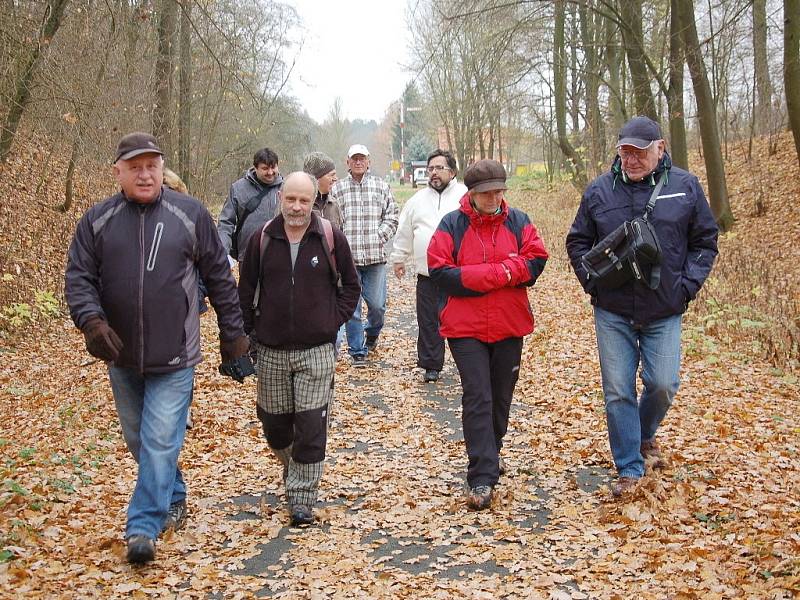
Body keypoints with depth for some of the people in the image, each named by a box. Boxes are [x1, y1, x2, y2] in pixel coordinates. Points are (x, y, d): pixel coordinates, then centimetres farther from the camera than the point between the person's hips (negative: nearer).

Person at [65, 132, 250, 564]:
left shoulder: (189, 215, -3)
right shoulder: (97, 220, 1)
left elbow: (219, 278, 2)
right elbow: (78, 277, -1)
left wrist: (233, 334, 3)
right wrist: (91, 320, -20)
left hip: (174, 355, -3)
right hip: (121, 355, 3)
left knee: (161, 441, -6)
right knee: (138, 439, 16)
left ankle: (144, 527, 2)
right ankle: (174, 498, 36)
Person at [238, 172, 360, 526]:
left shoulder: (331, 238, -3)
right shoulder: (262, 240, 0)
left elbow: (351, 285, 8)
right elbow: (245, 291, 9)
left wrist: (334, 320, -2)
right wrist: (251, 332, 4)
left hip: (316, 351, -2)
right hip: (271, 351, 2)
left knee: (311, 428, -4)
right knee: (274, 424, 12)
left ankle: (302, 499, 7)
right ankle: (292, 469, 41)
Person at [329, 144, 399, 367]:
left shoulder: (381, 186, 9)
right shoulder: (337, 188, 7)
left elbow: (392, 217, 9)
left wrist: (378, 237, -3)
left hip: (375, 256, 1)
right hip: (347, 257, 0)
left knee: (377, 304, 2)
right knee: (351, 306, 1)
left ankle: (372, 334, 33)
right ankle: (357, 351, 11)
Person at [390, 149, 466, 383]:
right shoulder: (418, 200, 13)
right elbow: (404, 232, 21)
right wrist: (398, 259, 22)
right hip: (427, 273, 4)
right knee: (428, 321, 6)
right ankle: (431, 365, 17)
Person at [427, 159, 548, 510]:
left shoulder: (518, 222, 3)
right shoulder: (451, 225, -4)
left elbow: (535, 262, -8)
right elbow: (440, 272, -13)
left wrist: (478, 275, -17)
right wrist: (502, 273, -17)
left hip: (509, 325, 3)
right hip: (465, 327, -3)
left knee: (501, 397, 15)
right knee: (477, 399, -8)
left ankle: (489, 455, 36)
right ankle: (482, 479, -7)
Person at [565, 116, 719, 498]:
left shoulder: (685, 187, 0)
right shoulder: (599, 190, 1)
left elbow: (705, 241, 7)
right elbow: (578, 242, 11)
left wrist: (688, 284, -3)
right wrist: (593, 281, -1)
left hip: (665, 312, 0)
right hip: (612, 312, 1)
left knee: (663, 384, -1)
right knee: (618, 392, 2)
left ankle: (645, 434, 33)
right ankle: (629, 469, 14)